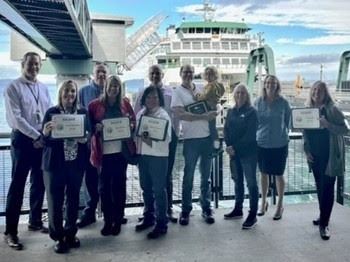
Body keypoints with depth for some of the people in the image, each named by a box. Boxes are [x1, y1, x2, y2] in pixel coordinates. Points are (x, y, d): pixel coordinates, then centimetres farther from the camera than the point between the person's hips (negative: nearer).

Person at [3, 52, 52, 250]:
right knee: (18, 184, -2)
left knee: (39, 183, 13)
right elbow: (16, 118, -13)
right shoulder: (13, 88, -5)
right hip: (23, 139, -6)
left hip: (43, 139, 6)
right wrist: (35, 136, -18)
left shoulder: (43, 88, 12)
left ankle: (35, 221, 29)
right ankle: (11, 231, 6)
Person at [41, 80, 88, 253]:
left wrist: (85, 139, -13)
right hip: (55, 162, -2)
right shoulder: (51, 112, 0)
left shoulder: (83, 113, 6)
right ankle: (58, 237, 15)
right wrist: (45, 133, -25)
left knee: (73, 198, 10)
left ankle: (70, 233, 25)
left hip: (76, 162, 2)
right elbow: (45, 141, -4)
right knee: (55, 199, 2)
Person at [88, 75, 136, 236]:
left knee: (119, 186, 7)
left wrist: (131, 125, -8)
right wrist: (96, 128, -16)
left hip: (121, 150, 1)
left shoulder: (125, 103, 7)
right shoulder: (95, 105, 2)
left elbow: (134, 121, 13)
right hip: (103, 151, -1)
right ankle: (107, 221, 17)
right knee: (104, 187, 5)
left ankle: (118, 221, 18)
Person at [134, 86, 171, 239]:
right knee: (146, 188, 17)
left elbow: (166, 139, -17)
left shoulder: (163, 116, -10)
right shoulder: (140, 114, 10)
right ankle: (148, 217, 33)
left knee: (159, 190, 0)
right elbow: (136, 132, 13)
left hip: (158, 156, -7)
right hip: (142, 155, 7)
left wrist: (150, 141, -21)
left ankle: (161, 224, 9)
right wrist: (136, 150, 1)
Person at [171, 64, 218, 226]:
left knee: (206, 176, 12)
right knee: (188, 177, 6)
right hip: (191, 139, -4)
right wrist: (203, 117, -22)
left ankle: (206, 209, 22)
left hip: (207, 137, 4)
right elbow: (180, 114, -16)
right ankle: (185, 211, 17)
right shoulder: (178, 92, -3)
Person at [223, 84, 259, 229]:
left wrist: (236, 147, -17)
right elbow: (226, 130, 8)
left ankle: (253, 215, 3)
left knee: (251, 182, -3)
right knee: (237, 180, 15)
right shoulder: (230, 111, 11)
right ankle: (238, 209, 27)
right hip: (234, 152, 6)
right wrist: (229, 146, -9)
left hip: (248, 152, -6)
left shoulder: (251, 112, -6)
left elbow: (250, 134, -13)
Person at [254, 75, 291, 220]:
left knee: (278, 175, 7)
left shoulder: (283, 103, -6)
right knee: (264, 173, 14)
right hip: (262, 144, 2)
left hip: (279, 144, -2)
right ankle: (264, 202, 29)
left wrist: (282, 134, 7)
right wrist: (258, 135, 7)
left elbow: (287, 122, 5)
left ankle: (280, 205, 22)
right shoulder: (258, 102, -1)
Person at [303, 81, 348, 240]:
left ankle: (324, 224, 3)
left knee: (327, 188, -3)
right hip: (314, 156, 5)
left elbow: (344, 130, -10)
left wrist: (327, 124, -24)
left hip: (330, 155, -5)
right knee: (320, 187, 14)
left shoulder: (332, 109, -8)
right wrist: (307, 151, 2)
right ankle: (323, 216, 30)